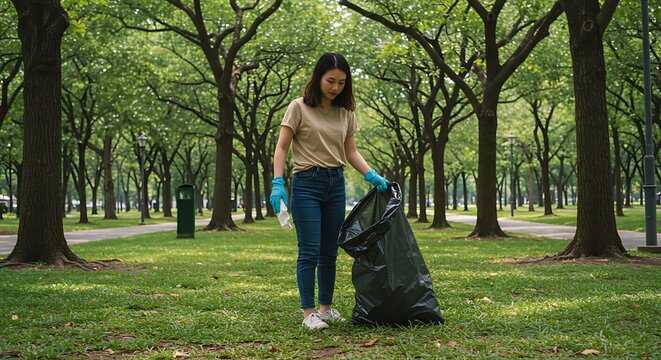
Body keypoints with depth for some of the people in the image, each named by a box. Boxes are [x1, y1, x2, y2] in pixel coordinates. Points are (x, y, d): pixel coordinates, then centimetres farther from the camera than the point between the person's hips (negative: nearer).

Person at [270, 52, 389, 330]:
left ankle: (326, 308, 21)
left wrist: (372, 176, -1)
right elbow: (282, 148, -6)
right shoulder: (299, 108, -5)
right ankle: (309, 313, 0)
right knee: (310, 252, -6)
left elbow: (351, 152, 14)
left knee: (330, 252, 11)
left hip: (336, 184, 5)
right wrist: (277, 183, -17)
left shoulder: (345, 113, 9)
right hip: (307, 184, -5)